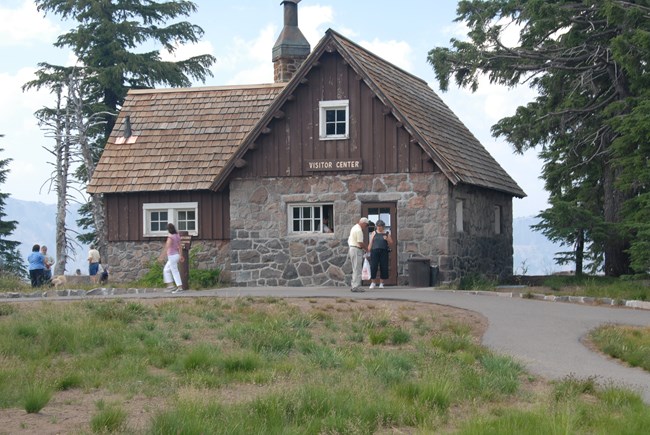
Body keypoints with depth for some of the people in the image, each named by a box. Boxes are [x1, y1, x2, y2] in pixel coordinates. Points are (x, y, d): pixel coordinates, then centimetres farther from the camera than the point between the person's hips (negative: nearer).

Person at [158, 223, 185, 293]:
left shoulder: (170, 237, -19)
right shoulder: (177, 236, 7)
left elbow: (167, 247, -24)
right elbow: (179, 246, 12)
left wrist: (162, 256, -23)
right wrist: (181, 256, 16)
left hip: (172, 256, -9)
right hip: (176, 255, 9)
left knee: (175, 272, -2)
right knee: (166, 270, 17)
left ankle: (180, 287, 0)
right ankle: (171, 285, 13)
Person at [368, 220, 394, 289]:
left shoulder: (387, 233, 12)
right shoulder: (374, 233, 12)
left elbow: (391, 244, 11)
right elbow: (370, 243, 9)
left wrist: (387, 239, -7)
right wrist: (368, 251, 0)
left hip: (384, 251, 1)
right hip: (375, 251, -1)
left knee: (383, 267, -2)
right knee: (373, 267, -6)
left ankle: (381, 283, 8)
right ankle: (373, 282, 4)